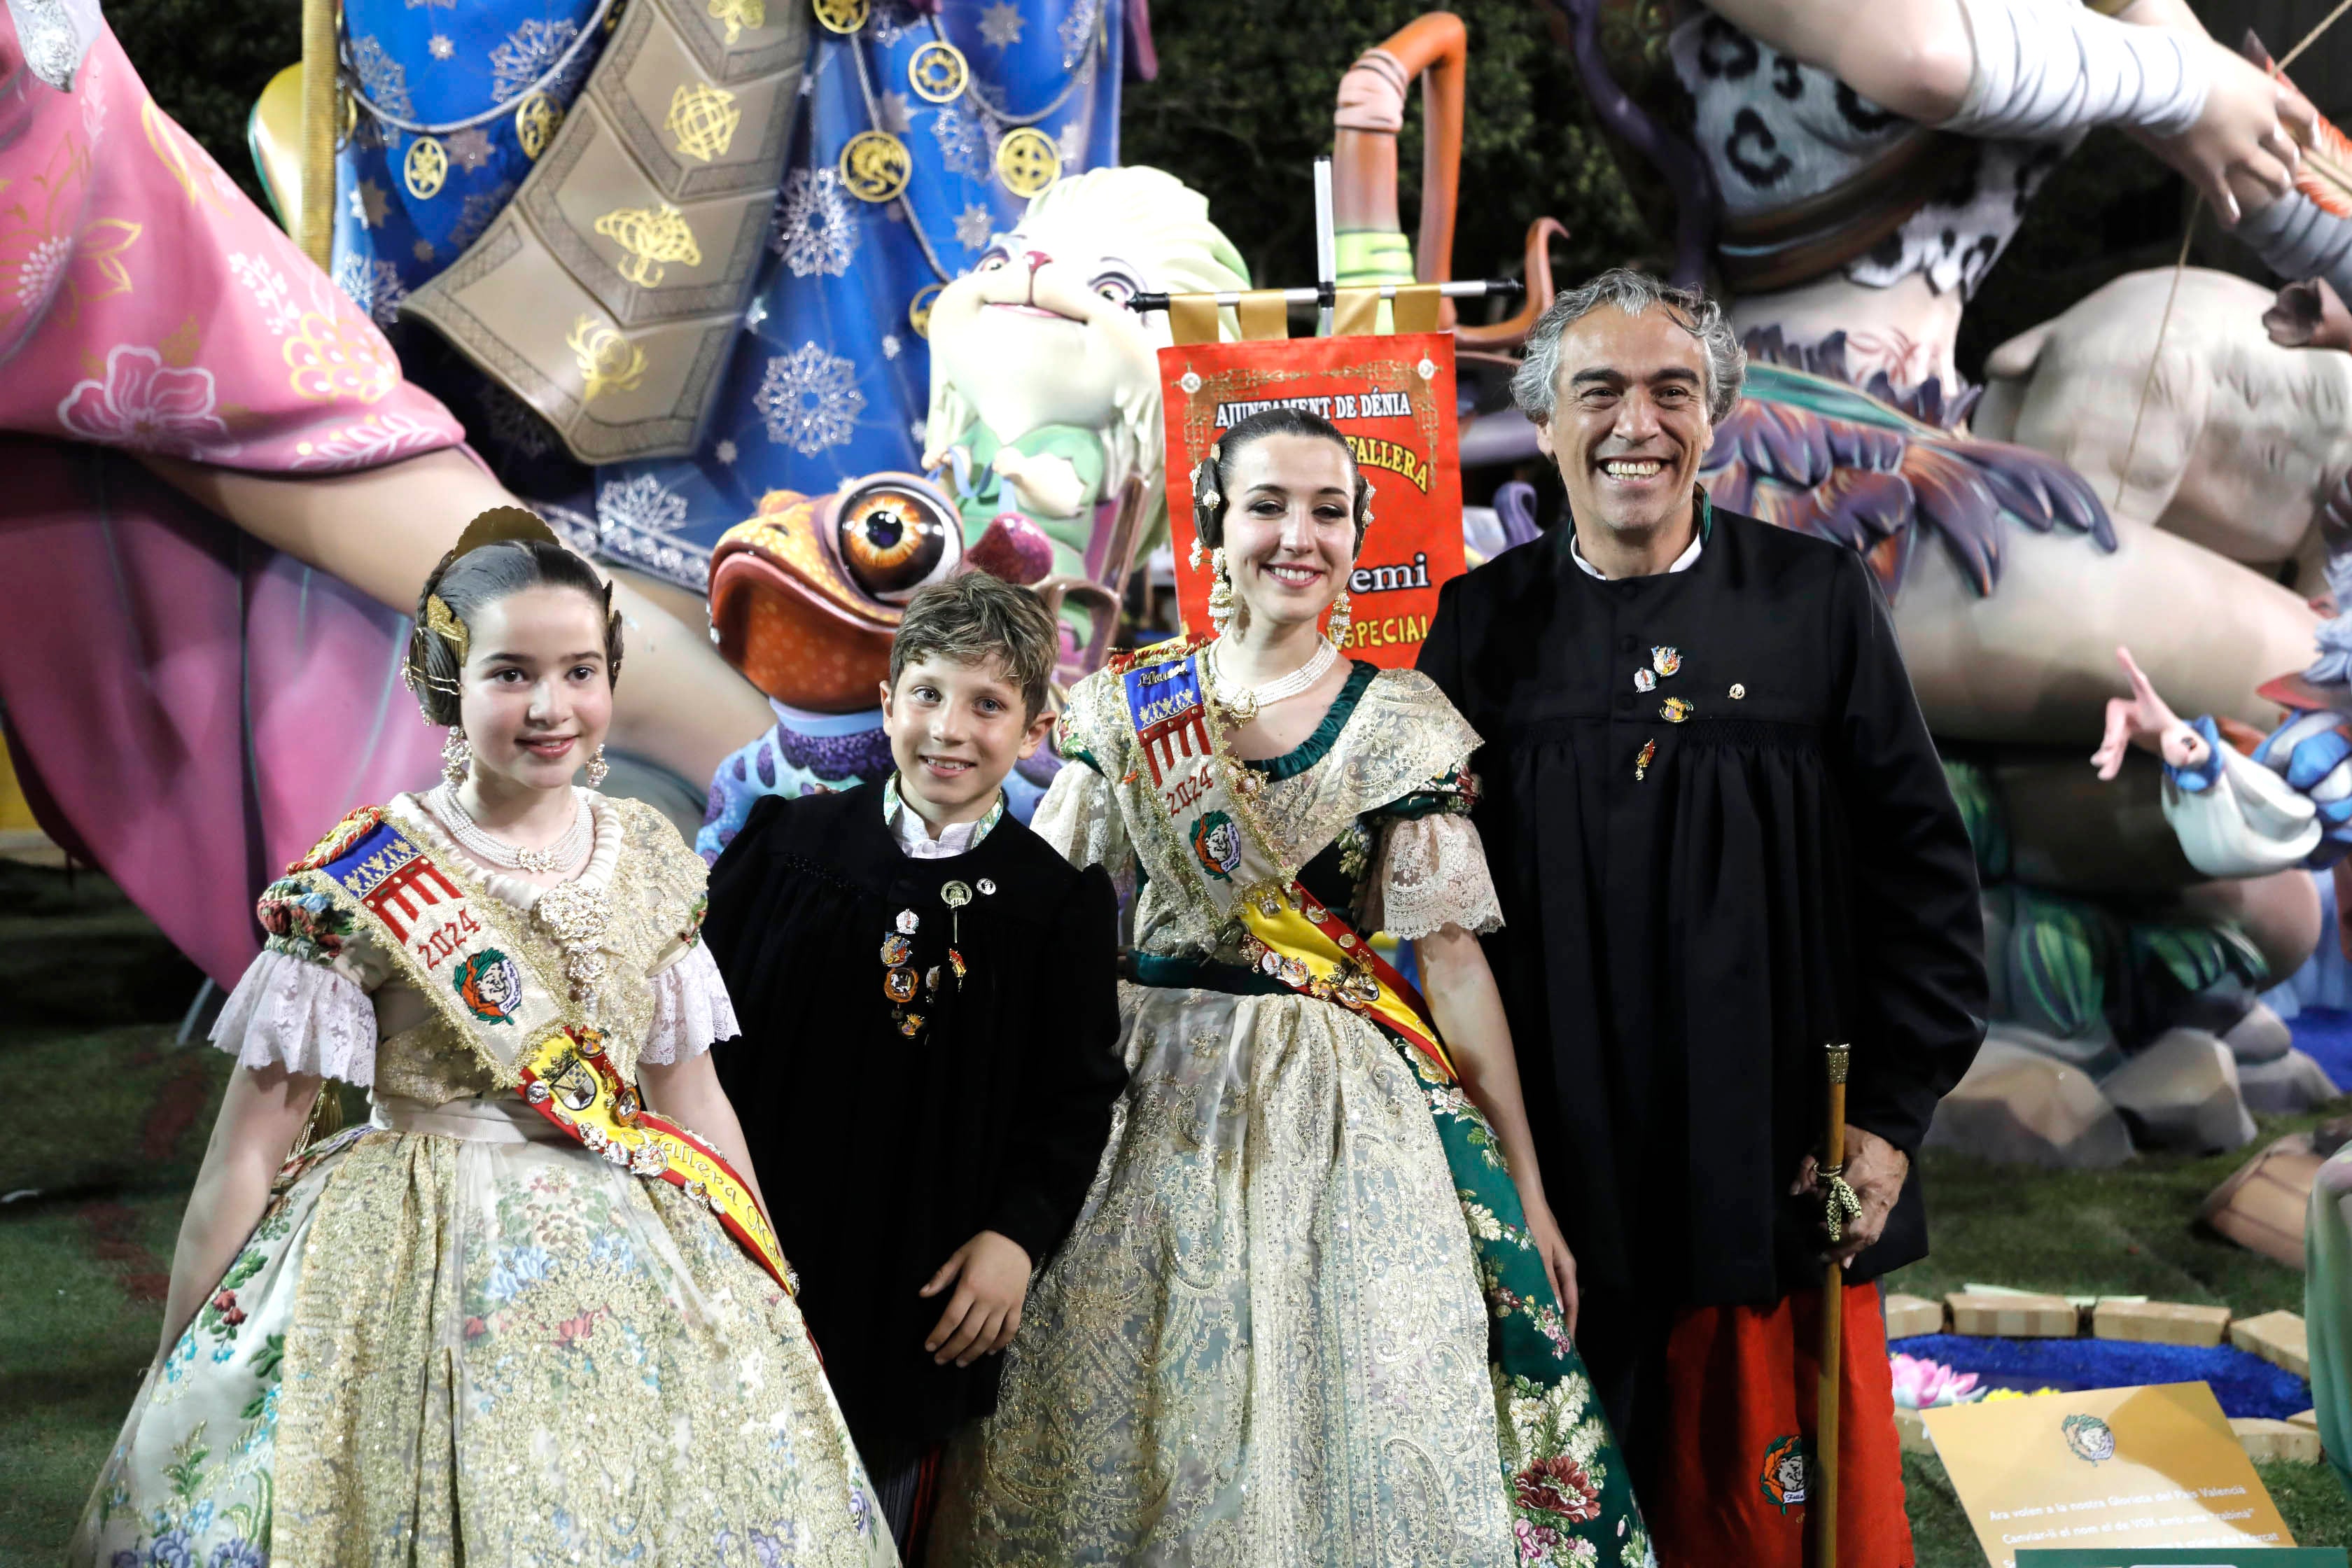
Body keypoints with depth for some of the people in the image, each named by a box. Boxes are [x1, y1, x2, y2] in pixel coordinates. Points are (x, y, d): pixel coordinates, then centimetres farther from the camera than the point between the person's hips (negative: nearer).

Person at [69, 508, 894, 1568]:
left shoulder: (650, 864, 3)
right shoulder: (360, 882, -11)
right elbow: (247, 1149, -8)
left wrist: (775, 1300, 14)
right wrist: (181, 1370, -7)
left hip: (637, 1270, 5)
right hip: (413, 1262, -4)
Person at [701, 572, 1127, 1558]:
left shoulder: (1060, 903, -3)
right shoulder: (787, 843, -2)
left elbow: (1076, 1097, -1)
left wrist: (1018, 1233, -12)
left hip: (921, 1291, 0)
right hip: (758, 1253, 1)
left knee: (879, 1516, 12)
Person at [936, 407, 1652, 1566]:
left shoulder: (1403, 725, 0)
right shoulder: (1126, 708, 3)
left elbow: (1452, 955, -2)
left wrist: (1528, 1188, -4)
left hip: (1339, 1110, -1)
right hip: (1152, 1101, 1)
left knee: (1356, 1433, -1)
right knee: (1130, 1436, 6)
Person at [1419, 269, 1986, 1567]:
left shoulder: (1817, 599, 2)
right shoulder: (1487, 623, 4)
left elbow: (1921, 865, 2)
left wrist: (1893, 1113, -3)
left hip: (1782, 1172, -1)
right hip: (1560, 1178, 1)